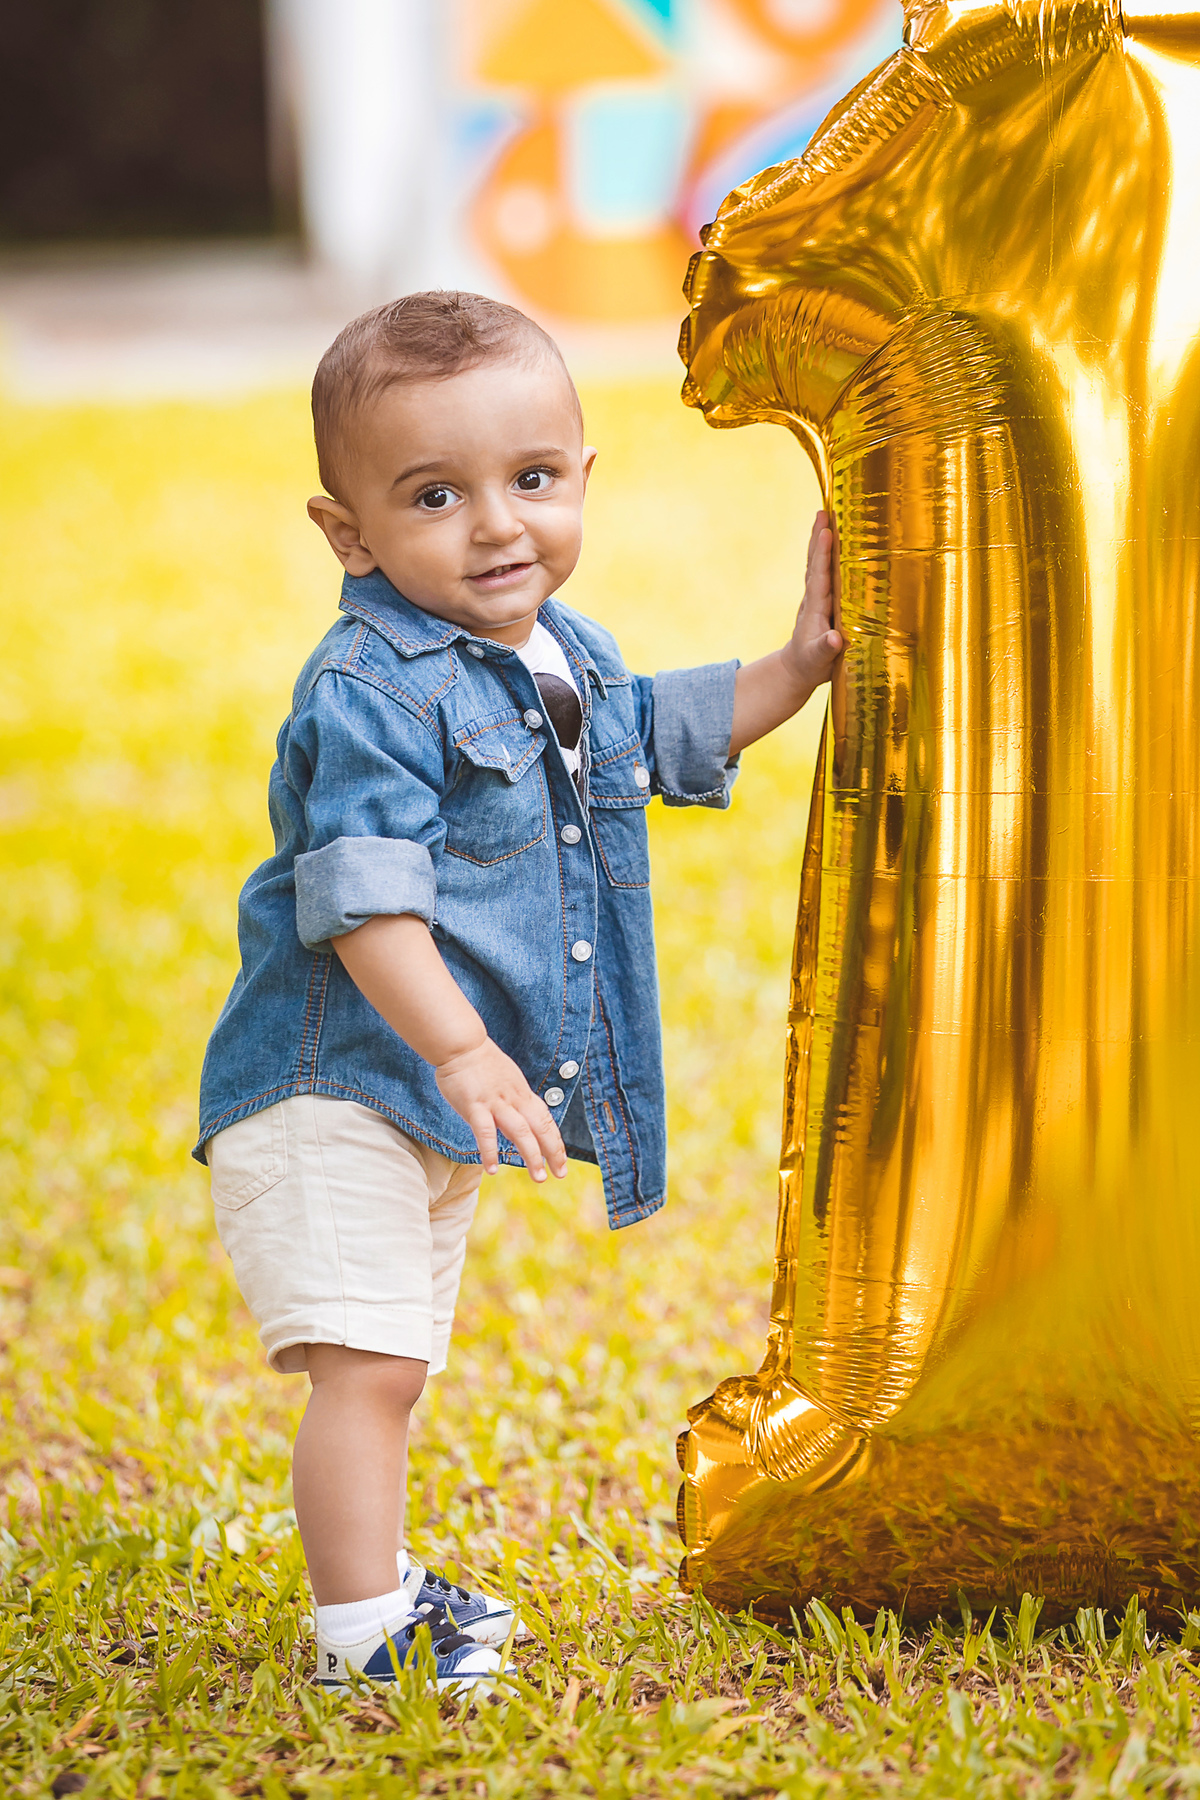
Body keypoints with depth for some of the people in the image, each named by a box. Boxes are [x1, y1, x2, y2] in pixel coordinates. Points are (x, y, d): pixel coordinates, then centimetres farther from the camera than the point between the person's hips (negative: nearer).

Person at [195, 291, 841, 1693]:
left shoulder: (566, 656, 8)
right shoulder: (370, 693, -22)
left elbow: (660, 736, 28)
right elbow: (365, 895, -29)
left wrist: (804, 660, 22)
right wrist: (459, 1050, -37)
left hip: (441, 1106, 9)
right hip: (329, 1093, -9)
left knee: (394, 1367, 23)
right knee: (365, 1367, -16)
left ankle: (368, 1570, 38)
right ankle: (364, 1636, -11)